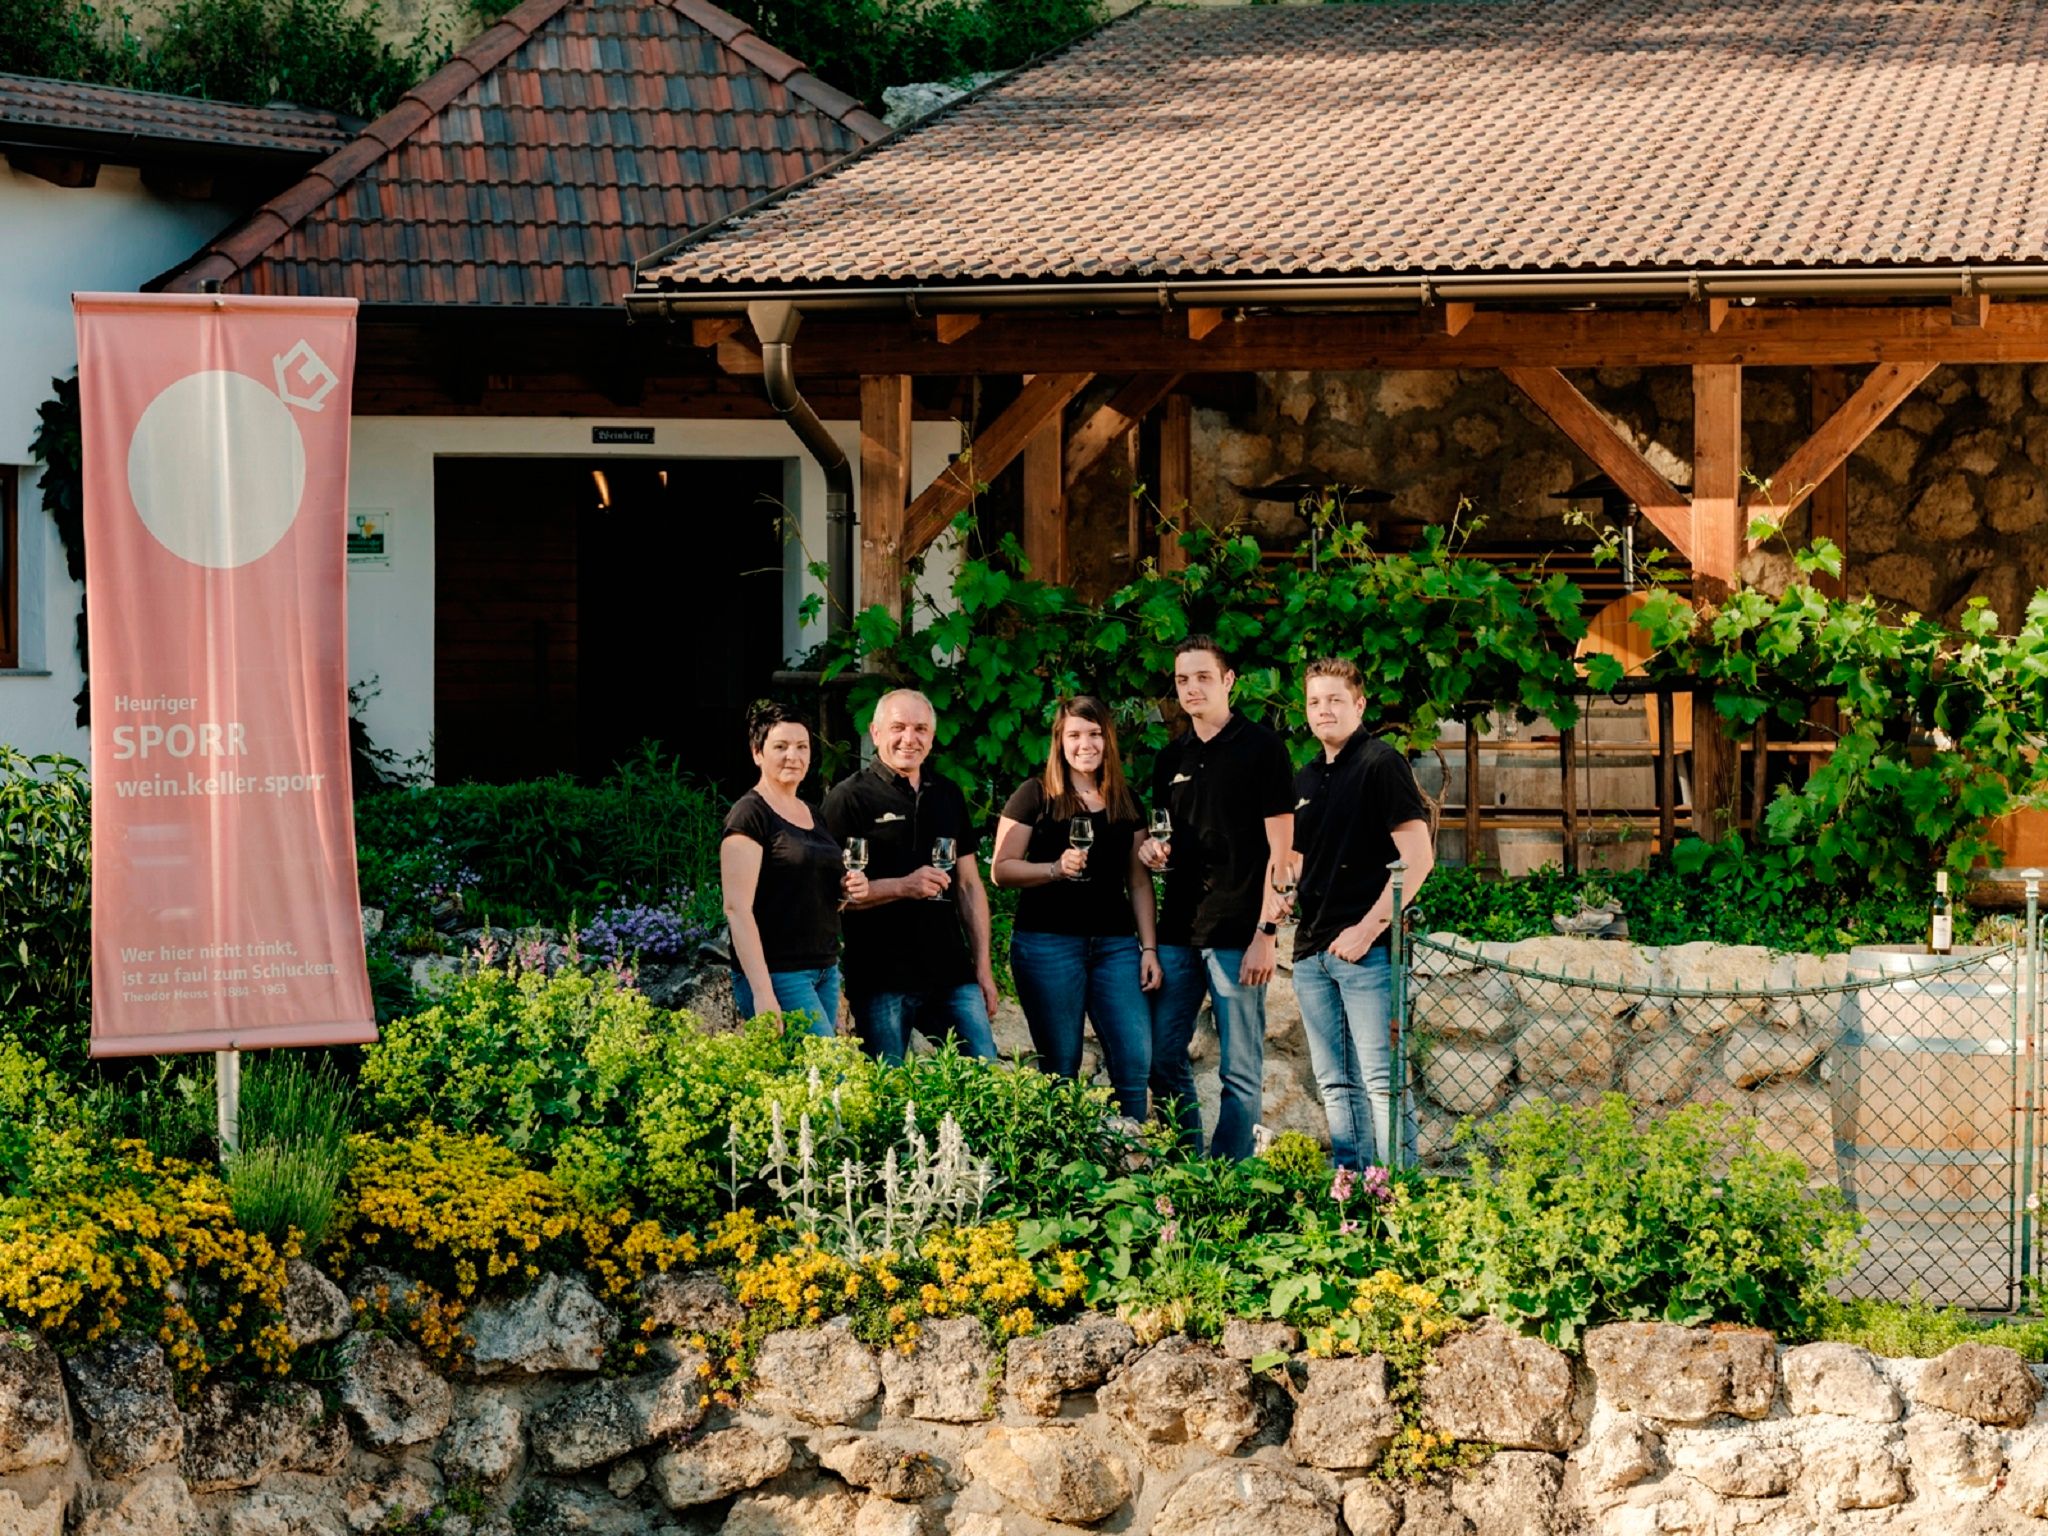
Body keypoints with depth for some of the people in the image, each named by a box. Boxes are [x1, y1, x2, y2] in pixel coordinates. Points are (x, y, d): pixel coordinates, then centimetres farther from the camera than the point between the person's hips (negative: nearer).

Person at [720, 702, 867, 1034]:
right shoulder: (749, 816, -9)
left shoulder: (812, 816, 15)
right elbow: (737, 908, -16)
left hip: (825, 970, 8)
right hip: (777, 975, -8)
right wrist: (762, 994, -23)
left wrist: (847, 888, 4)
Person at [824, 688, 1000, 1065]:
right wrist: (902, 887, -21)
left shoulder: (948, 796, 15)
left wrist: (983, 965, 12)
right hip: (881, 979, -5)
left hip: (952, 975, 5)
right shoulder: (850, 798, -3)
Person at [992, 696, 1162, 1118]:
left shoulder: (1124, 802, 14)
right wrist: (1056, 869, -18)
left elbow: (1138, 881, 16)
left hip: (1115, 944, 4)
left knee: (1135, 1062, -5)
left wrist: (1149, 947, 9)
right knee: (1060, 1067, 0)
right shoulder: (1036, 795, 1)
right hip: (1048, 943, -4)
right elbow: (1001, 869, -3)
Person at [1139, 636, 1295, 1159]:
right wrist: (1154, 851, 1)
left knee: (1241, 1072, -2)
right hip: (1178, 932, 6)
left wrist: (1266, 933, -14)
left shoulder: (1261, 749, -3)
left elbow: (1280, 850, -7)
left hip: (1237, 934, -6)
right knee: (1164, 1061, 6)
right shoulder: (1172, 758, 15)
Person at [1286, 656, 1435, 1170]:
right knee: (1335, 1084, 9)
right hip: (1312, 952, 8)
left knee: (1378, 1079, -10)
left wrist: (1369, 928, -15)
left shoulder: (1381, 764, -6)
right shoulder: (1307, 780, 18)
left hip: (1366, 949, -8)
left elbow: (1418, 858, -12)